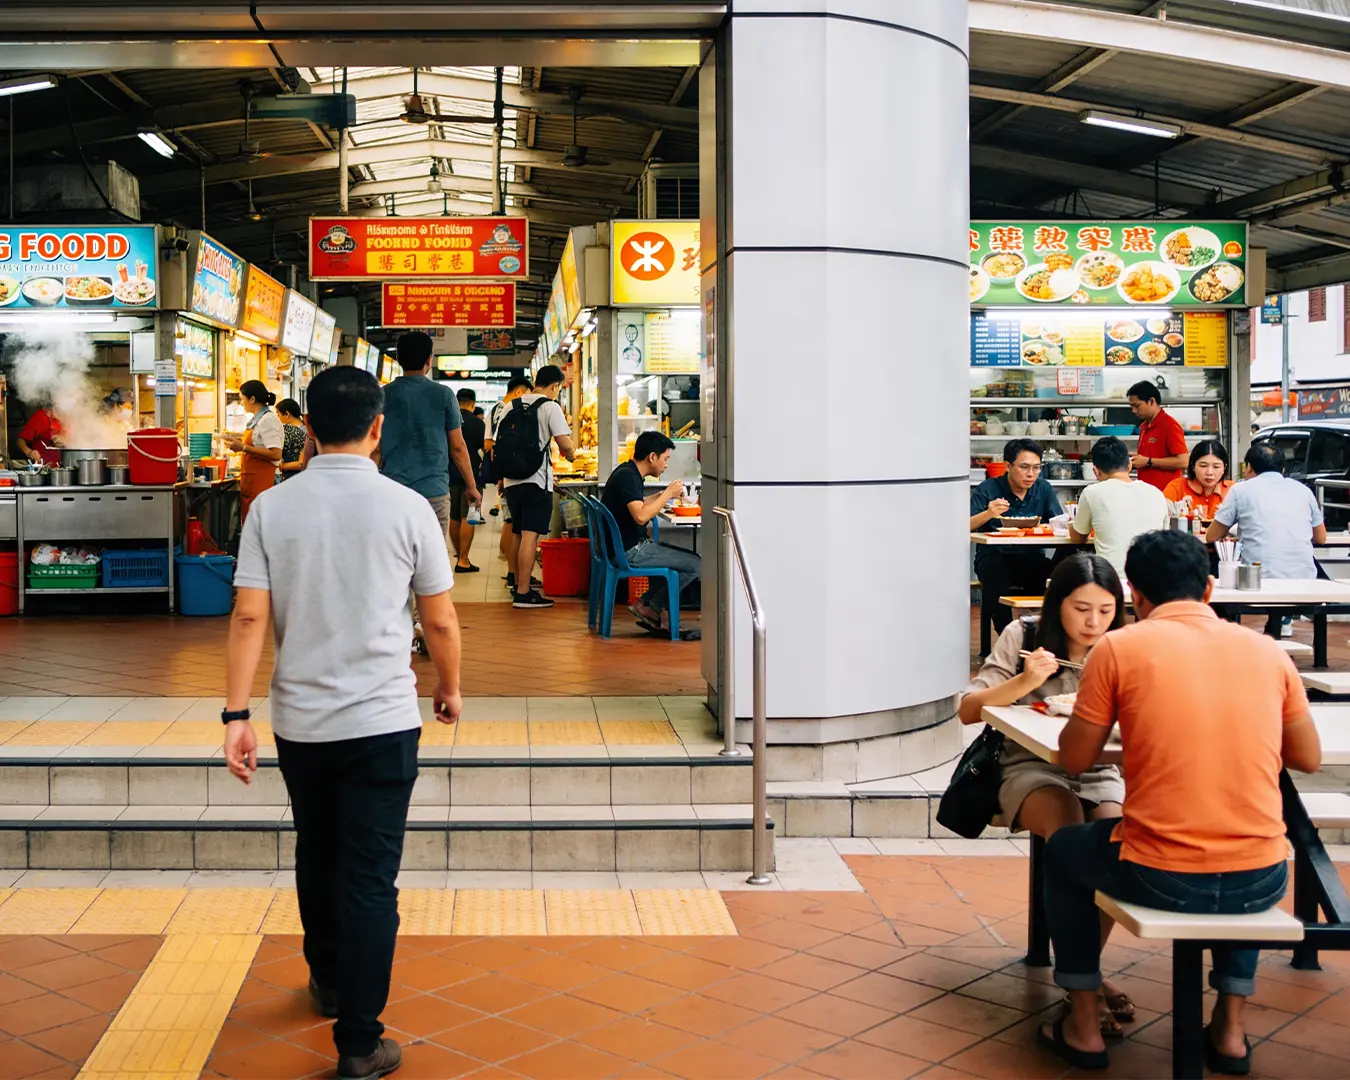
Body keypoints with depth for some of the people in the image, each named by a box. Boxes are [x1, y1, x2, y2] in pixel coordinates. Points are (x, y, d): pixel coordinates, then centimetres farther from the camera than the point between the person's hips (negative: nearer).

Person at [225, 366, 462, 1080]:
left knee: (317, 855, 23)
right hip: (381, 720, -3)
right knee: (369, 879, 2)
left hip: (299, 720, 3)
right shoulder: (407, 508, -8)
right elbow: (440, 621, -2)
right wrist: (449, 689, 14)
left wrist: (237, 713, -4)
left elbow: (249, 616, -8)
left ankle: (328, 981, 43)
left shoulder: (272, 508, -4)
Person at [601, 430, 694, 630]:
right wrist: (667, 494, -19)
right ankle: (650, 606, 1)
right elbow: (641, 516, -31)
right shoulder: (628, 477, -19)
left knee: (688, 556, 25)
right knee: (695, 565, -11)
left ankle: (649, 605, 17)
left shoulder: (628, 472, 12)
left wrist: (663, 494, 16)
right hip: (629, 551, -11)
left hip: (628, 545, 11)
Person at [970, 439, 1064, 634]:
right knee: (996, 581, -36)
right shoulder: (987, 489, -1)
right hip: (993, 557, -3)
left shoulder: (1043, 488, 10)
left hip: (1032, 558, 3)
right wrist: (988, 514, -30)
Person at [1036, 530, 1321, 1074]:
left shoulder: (1119, 647, -6)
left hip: (1159, 878, -3)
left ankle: (1083, 1027, 30)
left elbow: (1074, 758, 1)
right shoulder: (1267, 650, 4)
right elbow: (1309, 758, 13)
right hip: (1260, 883, 3)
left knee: (1063, 848, 28)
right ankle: (1229, 1029, 35)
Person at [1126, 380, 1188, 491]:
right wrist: (1135, 459, 7)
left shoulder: (1170, 425, -10)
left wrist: (1148, 462, -15)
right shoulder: (1144, 426, 13)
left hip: (1164, 493, -8)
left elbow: (1183, 461, -17)